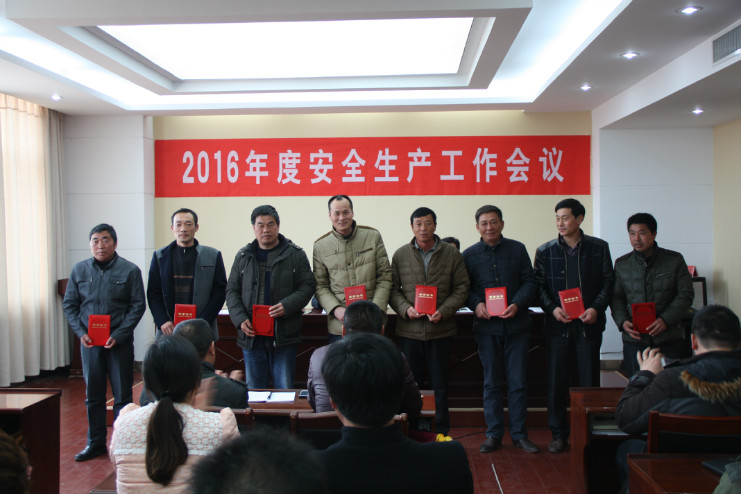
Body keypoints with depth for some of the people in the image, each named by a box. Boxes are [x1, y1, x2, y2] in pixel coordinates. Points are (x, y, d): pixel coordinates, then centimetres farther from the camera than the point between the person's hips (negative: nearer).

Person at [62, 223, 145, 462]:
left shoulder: (130, 270, -3)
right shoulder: (79, 270, 6)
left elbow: (138, 306, -4)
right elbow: (69, 305, 8)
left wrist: (119, 335, -14)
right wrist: (81, 333, -6)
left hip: (120, 342, -3)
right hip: (89, 342, 3)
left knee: (122, 395, 4)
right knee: (93, 395, 12)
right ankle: (96, 443, 24)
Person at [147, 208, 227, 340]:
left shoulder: (213, 256, 6)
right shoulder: (160, 256, 10)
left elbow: (219, 292, 2)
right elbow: (153, 293, 8)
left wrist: (202, 323, -8)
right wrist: (163, 322, -6)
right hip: (168, 330, 1)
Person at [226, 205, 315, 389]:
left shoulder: (295, 254, 2)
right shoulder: (243, 256, 10)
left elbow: (308, 285, 0)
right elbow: (232, 291, 10)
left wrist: (287, 306, -17)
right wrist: (240, 319, -5)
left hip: (284, 335, -2)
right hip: (251, 335, 3)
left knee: (284, 389, 3)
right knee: (254, 389, 11)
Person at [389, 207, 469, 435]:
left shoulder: (451, 254, 1)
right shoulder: (401, 255, 4)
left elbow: (461, 288, 1)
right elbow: (393, 288, 6)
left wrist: (443, 311, -13)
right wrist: (405, 308, -12)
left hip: (441, 329, -1)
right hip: (409, 328, 1)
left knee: (440, 384, 9)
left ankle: (442, 431, 22)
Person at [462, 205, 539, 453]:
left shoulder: (517, 249, 6)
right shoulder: (469, 255, 6)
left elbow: (530, 283, 3)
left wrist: (517, 305, -13)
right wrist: (476, 304, -13)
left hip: (516, 324, 0)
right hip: (486, 326, 0)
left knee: (518, 382, 4)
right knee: (491, 382, 7)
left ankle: (519, 433, 16)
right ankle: (494, 434, 17)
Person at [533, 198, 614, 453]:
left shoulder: (599, 248, 5)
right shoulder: (545, 251, 7)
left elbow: (608, 282, 5)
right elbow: (539, 286, 6)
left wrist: (596, 308, -11)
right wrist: (552, 308, -11)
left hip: (589, 324, -1)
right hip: (557, 325, 1)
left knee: (589, 380, 2)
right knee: (557, 380, 4)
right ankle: (559, 434, 15)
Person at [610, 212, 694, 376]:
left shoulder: (674, 260, 4)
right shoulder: (621, 264, 9)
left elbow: (686, 294, 1)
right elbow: (616, 297, 10)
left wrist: (666, 320, -12)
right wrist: (622, 321, -8)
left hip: (670, 339, -1)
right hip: (634, 340, 1)